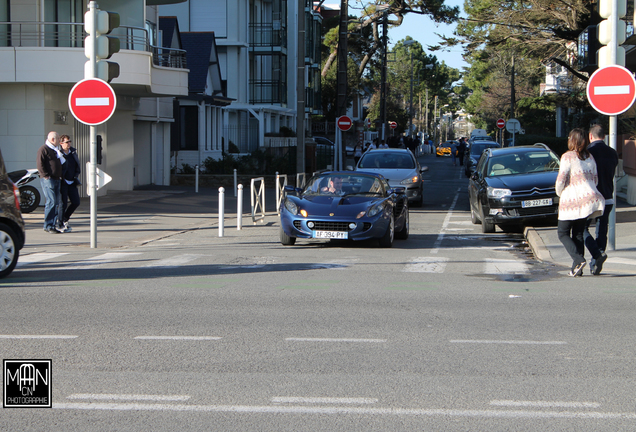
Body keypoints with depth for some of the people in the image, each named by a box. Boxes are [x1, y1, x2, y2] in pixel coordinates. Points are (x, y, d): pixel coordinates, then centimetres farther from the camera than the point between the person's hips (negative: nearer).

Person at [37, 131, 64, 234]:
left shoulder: (55, 150, 22)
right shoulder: (43, 149, -7)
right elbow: (40, 164, -15)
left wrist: (60, 175, 18)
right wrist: (45, 175, -19)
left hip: (56, 179, 9)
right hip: (48, 179, -9)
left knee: (56, 203, 7)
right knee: (51, 202, -14)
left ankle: (52, 225, 12)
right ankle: (48, 226, -11)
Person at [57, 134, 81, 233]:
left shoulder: (73, 152, 10)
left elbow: (77, 165, 22)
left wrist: (77, 174, 8)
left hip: (72, 182, 7)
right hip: (62, 182, -7)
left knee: (76, 202, 7)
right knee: (63, 203, -6)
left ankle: (65, 219, 27)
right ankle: (60, 225, 5)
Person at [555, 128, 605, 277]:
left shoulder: (568, 157, -8)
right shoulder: (590, 157, 10)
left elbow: (561, 179, -11)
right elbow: (595, 179, 13)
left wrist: (559, 192, 8)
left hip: (571, 201, -6)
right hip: (589, 198, 6)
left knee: (563, 233, 5)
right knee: (578, 233, 12)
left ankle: (578, 259, -14)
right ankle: (577, 268, 6)